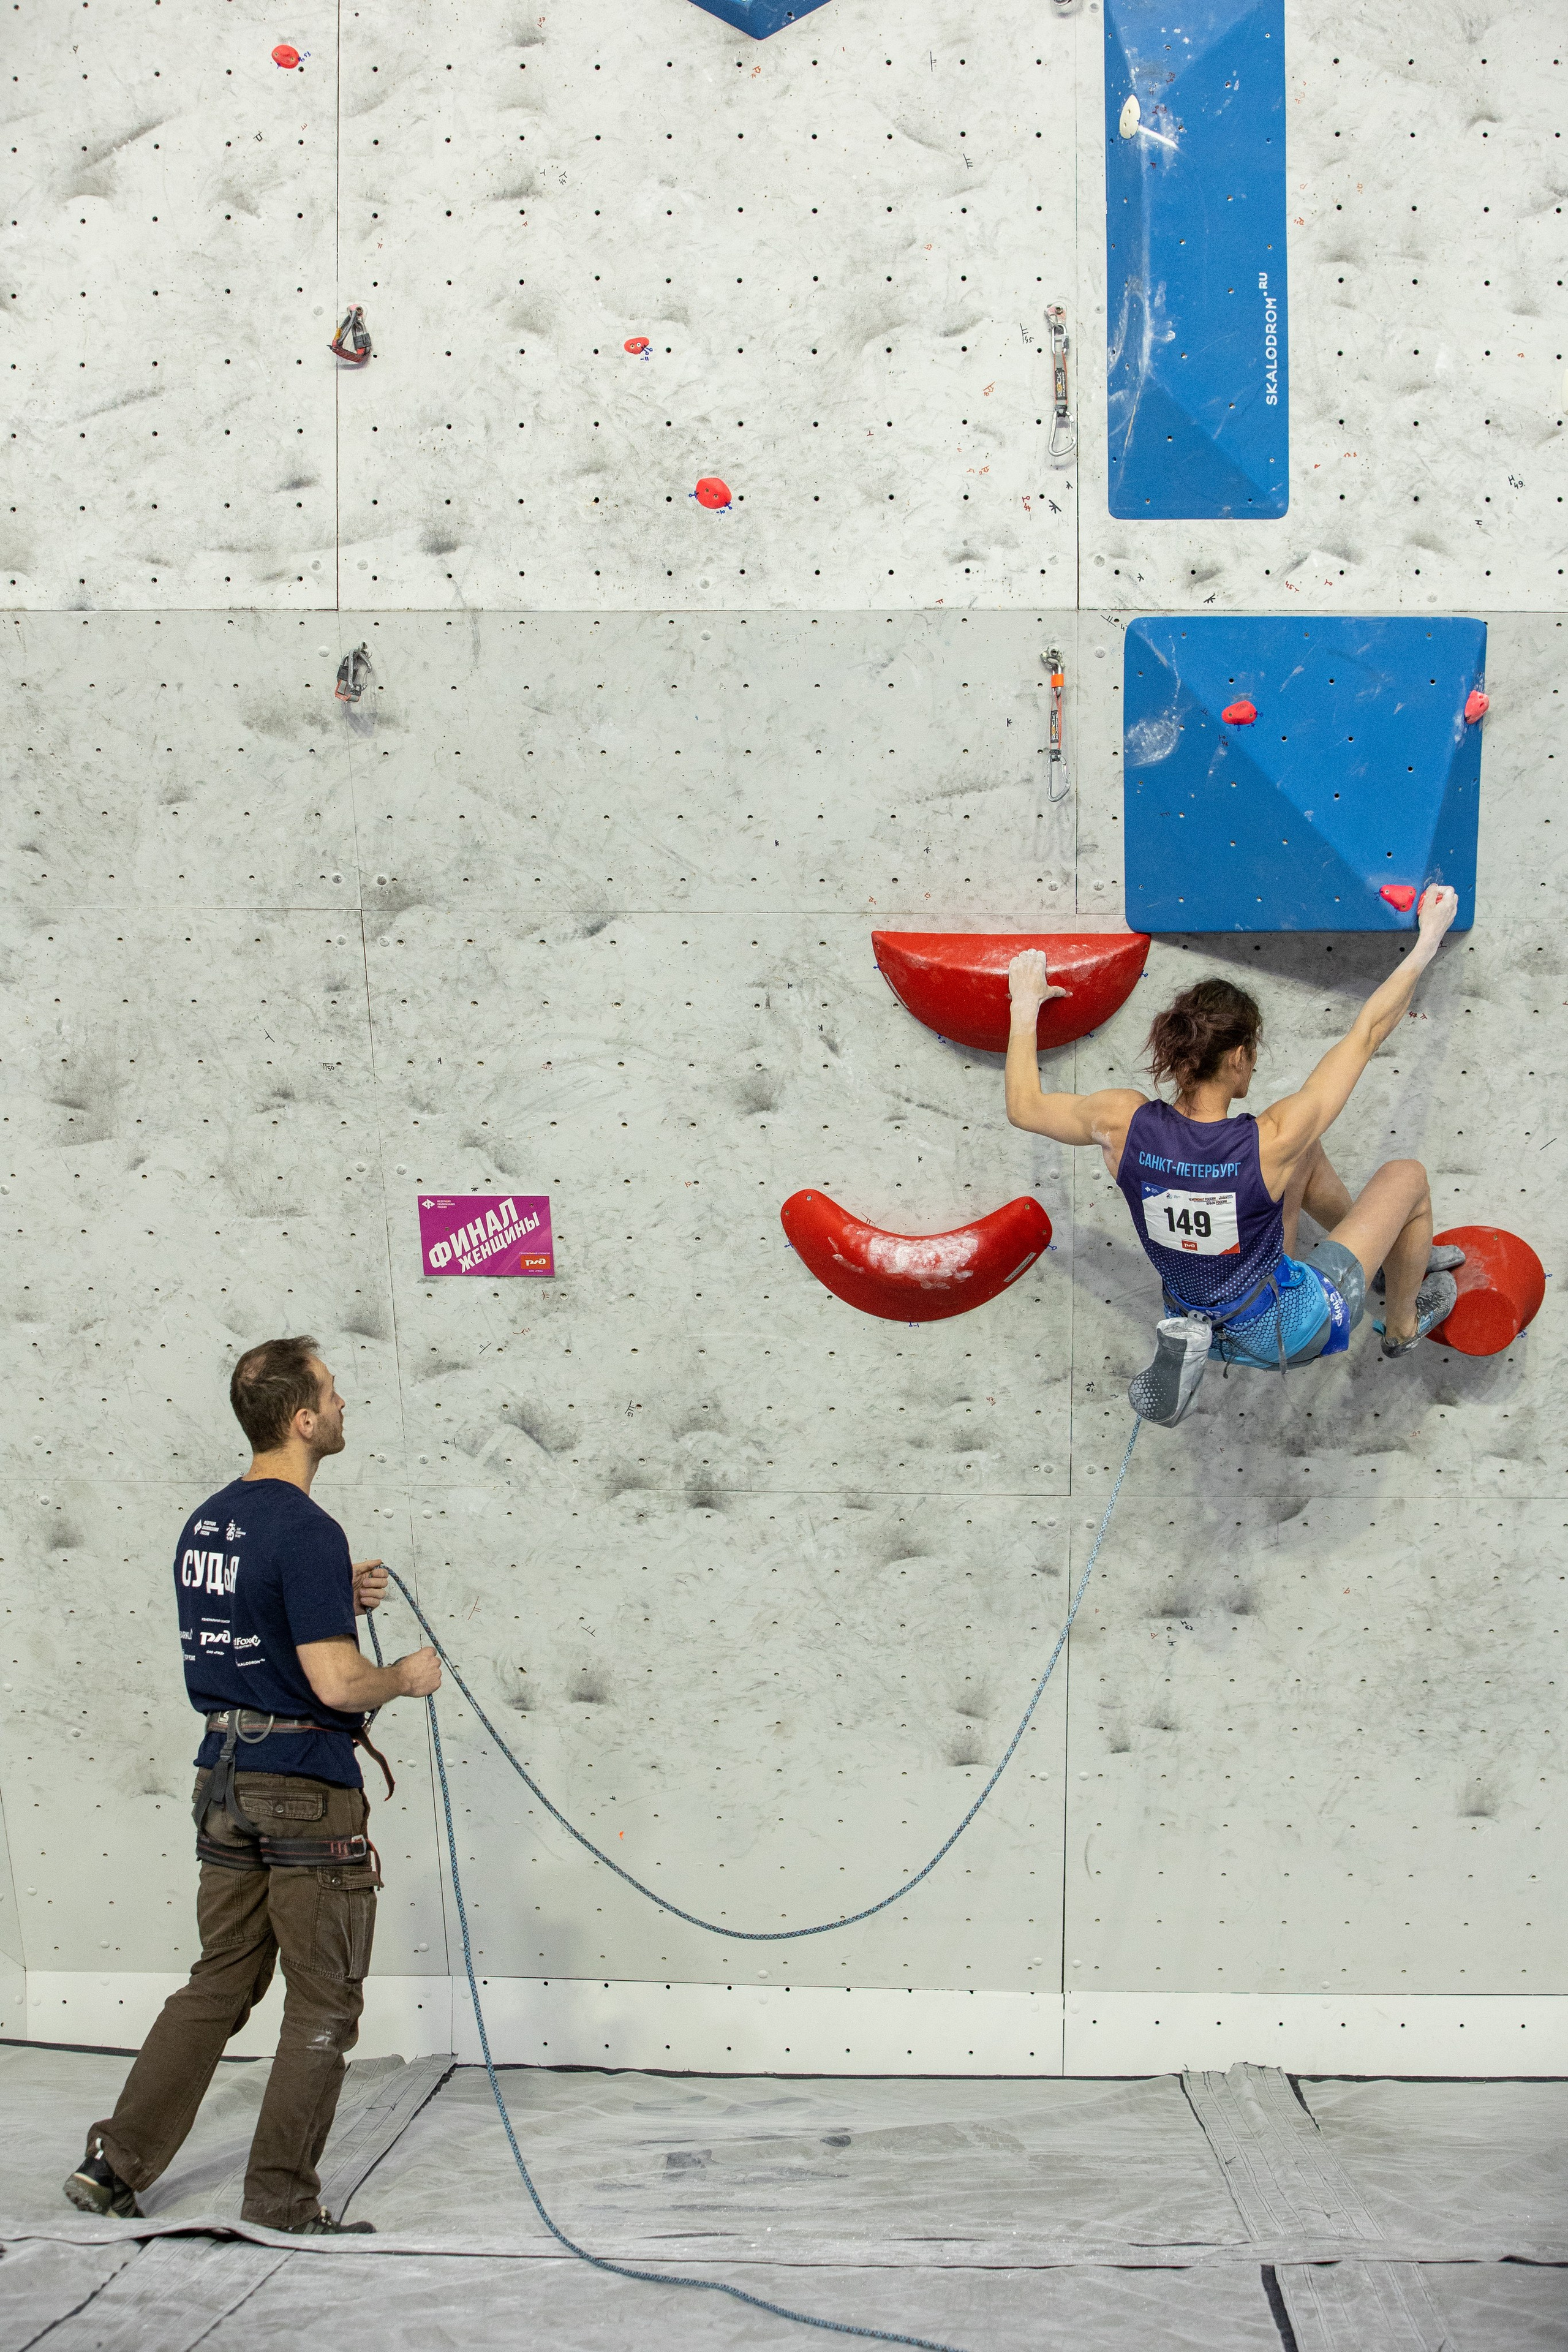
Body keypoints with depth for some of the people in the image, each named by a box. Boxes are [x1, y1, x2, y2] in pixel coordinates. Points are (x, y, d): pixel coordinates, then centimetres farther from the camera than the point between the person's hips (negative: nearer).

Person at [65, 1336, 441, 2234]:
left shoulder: (207, 1522, 9)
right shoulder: (307, 1531, -19)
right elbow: (334, 1682, -24)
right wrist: (407, 1678, -5)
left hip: (226, 1781, 8)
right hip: (309, 1790, -8)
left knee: (219, 1984, 16)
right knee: (323, 2007, 4)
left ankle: (117, 2163, 15)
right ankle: (283, 2202, 9)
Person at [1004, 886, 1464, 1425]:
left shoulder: (1121, 1123, -23)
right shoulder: (1273, 1142, -32)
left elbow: (1024, 1106, -2)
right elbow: (1366, 1033, -21)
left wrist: (1025, 1004, 11)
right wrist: (1427, 943, -9)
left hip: (1199, 1313, 5)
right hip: (1283, 1334, -5)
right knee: (1406, 1177, 13)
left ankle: (1398, 1254, 45)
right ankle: (1403, 1326, 37)